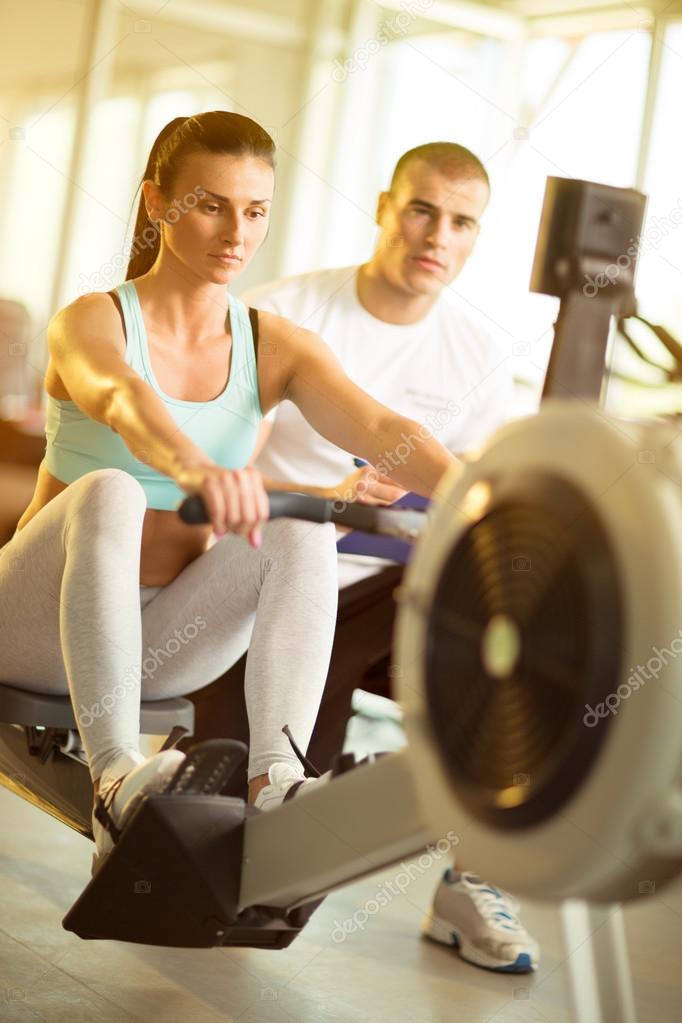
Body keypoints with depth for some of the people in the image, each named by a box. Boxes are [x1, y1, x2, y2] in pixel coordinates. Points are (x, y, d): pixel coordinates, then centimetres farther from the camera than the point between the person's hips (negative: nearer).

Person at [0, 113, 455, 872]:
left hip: (161, 642, 4)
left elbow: (378, 429, -16)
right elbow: (123, 400, -35)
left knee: (302, 534, -24)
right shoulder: (92, 322, -10)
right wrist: (192, 468, -59)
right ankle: (115, 781, -45)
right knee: (110, 492, -35)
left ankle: (276, 779, -36)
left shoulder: (276, 347, 2)